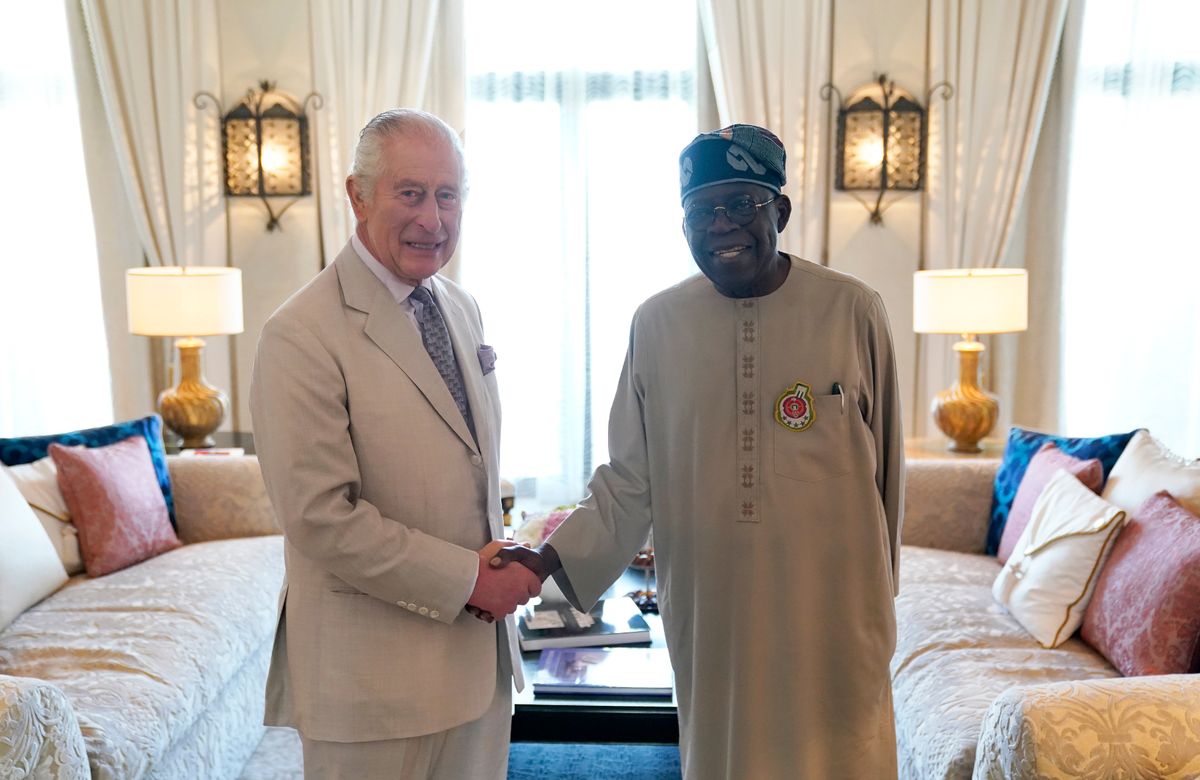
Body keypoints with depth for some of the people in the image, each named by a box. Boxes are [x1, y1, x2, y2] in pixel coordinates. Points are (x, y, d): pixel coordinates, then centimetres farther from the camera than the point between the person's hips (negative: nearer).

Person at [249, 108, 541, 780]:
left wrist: (503, 566, 1)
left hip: (482, 650, 7)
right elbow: (320, 520, -20)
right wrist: (465, 578, -16)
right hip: (375, 668, -7)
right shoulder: (303, 336, -16)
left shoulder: (463, 308, 8)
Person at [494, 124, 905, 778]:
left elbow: (883, 466, 2)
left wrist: (880, 594, 10)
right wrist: (554, 557, -13)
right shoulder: (657, 323, -4)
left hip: (831, 605, -1)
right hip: (710, 609, 1)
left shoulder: (852, 309, -7)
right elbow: (629, 479, 0)